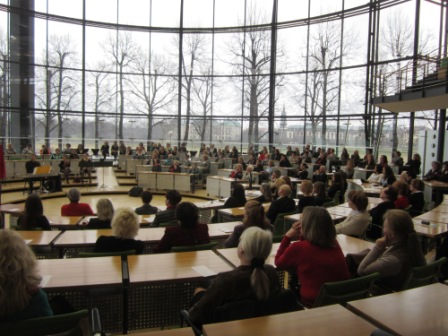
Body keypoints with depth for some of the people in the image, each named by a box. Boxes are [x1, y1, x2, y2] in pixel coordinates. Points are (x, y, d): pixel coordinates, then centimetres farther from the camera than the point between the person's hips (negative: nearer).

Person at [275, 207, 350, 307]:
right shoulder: (334, 243, -1)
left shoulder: (298, 247, -18)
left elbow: (278, 263, 2)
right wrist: (301, 236, 6)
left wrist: (287, 236, 0)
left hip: (313, 304, -5)